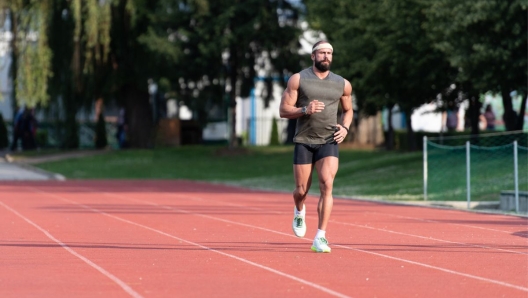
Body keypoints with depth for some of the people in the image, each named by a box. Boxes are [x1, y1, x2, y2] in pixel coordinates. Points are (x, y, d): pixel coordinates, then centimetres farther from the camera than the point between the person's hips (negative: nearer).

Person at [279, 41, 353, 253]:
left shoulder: (343, 84, 6)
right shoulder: (298, 80, -1)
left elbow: (348, 110, 22)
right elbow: (283, 110, -3)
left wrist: (345, 127, 1)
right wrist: (305, 110, -21)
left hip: (329, 142, 1)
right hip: (303, 142, -1)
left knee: (327, 185, -18)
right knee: (302, 190, 4)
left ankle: (320, 238, -19)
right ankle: (299, 211, 43)